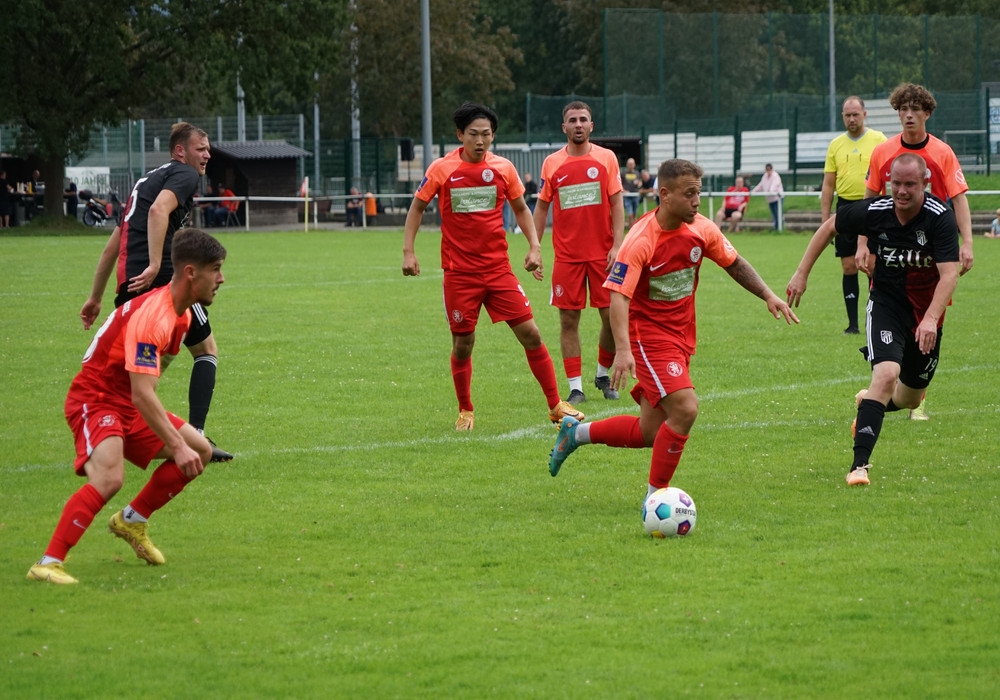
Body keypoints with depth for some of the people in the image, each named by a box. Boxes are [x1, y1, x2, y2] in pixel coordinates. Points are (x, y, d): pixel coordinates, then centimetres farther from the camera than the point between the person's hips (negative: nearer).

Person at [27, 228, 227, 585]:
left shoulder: (181, 312, 5)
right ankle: (48, 563, -31)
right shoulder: (152, 315, -27)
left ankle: (133, 520, 21)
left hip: (128, 406, 10)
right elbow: (142, 396, -33)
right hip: (95, 400, -10)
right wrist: (177, 446, -34)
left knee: (200, 451, 8)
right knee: (109, 478, -32)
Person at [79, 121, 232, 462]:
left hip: (130, 282, 7)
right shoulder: (185, 175, 2)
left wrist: (96, 297, 32)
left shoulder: (148, 179, 27)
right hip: (163, 279, -7)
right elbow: (159, 210, -21)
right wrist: (154, 265, -27)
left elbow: (113, 244, 29)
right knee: (206, 349, 9)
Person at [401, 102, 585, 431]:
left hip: (498, 268, 2)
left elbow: (521, 209, 15)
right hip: (459, 273, -2)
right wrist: (408, 251, 0)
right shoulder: (442, 169, -5)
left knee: (530, 333, -3)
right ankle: (465, 412, 22)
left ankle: (555, 406, 6)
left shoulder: (503, 169, 1)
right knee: (463, 343, 2)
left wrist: (534, 246, 4)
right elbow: (417, 207, 7)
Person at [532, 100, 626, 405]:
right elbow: (542, 207, 9)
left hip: (602, 253, 0)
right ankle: (575, 388, 4)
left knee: (612, 316, -1)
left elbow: (616, 205, 0)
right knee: (568, 320, -2)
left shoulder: (606, 158, 2)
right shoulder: (552, 163, 5)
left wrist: (617, 246, -10)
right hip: (566, 255, 1)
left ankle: (603, 374, 21)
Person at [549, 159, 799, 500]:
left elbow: (734, 264, 15)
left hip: (682, 336, 7)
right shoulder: (640, 241, -21)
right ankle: (655, 495, -5)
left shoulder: (701, 229, -2)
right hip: (648, 334, -7)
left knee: (651, 432, 8)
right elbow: (618, 295, -27)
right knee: (684, 409, -22)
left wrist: (768, 296, 4)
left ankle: (576, 432, 31)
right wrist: (622, 350, -38)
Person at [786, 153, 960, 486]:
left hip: (926, 312, 1)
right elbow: (830, 227, 2)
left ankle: (868, 403, 51)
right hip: (886, 301, -1)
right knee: (886, 374, -26)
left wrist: (930, 319, -43)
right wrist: (801, 274, 1)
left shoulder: (940, 217, -23)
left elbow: (949, 274, -30)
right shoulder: (873, 211, -17)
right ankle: (860, 464, -25)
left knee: (909, 397, 14)